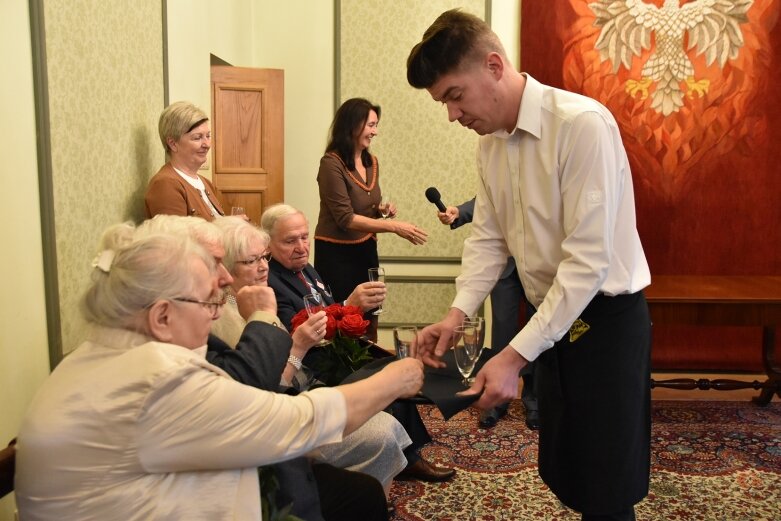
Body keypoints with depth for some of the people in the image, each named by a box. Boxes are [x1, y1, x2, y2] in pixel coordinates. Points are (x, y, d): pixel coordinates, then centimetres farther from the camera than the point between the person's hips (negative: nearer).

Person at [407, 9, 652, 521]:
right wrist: (458, 312, -12)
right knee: (564, 473, 20)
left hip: (605, 320, -7)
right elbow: (487, 238, 4)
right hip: (552, 317, 7)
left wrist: (516, 355, -28)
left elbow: (589, 258, -26)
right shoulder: (491, 143, 2)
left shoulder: (582, 123, -23)